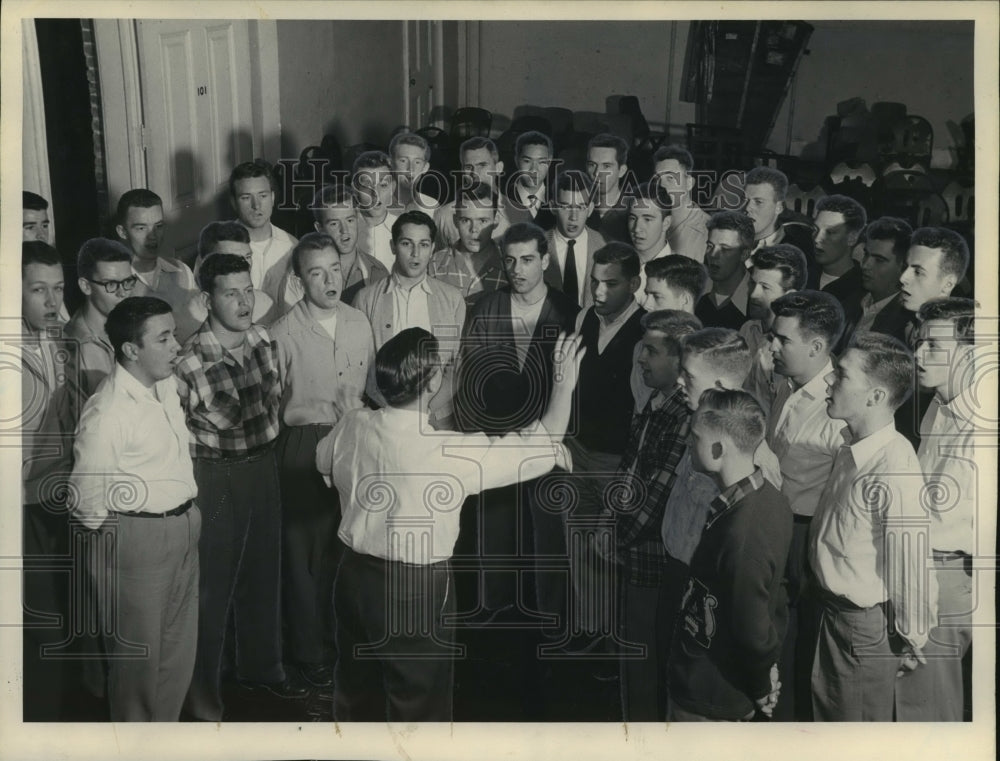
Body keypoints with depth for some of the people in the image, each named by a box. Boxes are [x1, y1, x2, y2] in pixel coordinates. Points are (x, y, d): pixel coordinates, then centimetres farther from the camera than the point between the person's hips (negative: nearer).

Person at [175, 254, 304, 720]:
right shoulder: (190, 359, -21)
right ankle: (201, 687, 24)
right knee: (211, 582, 6)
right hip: (215, 473, -6)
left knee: (263, 572, 20)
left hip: (263, 465, 6)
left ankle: (260, 666, 40)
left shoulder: (263, 341, -3)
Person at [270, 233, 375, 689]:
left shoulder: (359, 323, 3)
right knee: (306, 551, 7)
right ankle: (310, 652, 24)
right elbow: (273, 406, -9)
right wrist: (330, 410, -10)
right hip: (303, 449, -4)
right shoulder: (284, 333, -13)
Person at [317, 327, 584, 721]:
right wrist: (564, 385, -4)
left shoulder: (350, 427, -10)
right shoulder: (450, 453, -26)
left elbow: (325, 463, 15)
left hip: (354, 574, 6)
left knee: (355, 691, 25)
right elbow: (546, 446, -17)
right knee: (419, 706, 13)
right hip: (416, 591, -6)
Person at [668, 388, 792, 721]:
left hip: (707, 700, -8)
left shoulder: (741, 536, -34)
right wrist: (766, 671, 14)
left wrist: (761, 688, -9)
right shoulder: (770, 499, -5)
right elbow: (774, 597, 6)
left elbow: (755, 634, -27)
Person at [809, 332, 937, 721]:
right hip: (831, 609, 8)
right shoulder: (851, 447, -3)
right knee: (827, 712, 27)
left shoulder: (895, 473, -32)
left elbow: (912, 565, -25)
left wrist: (911, 639, -13)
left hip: (864, 625, -8)